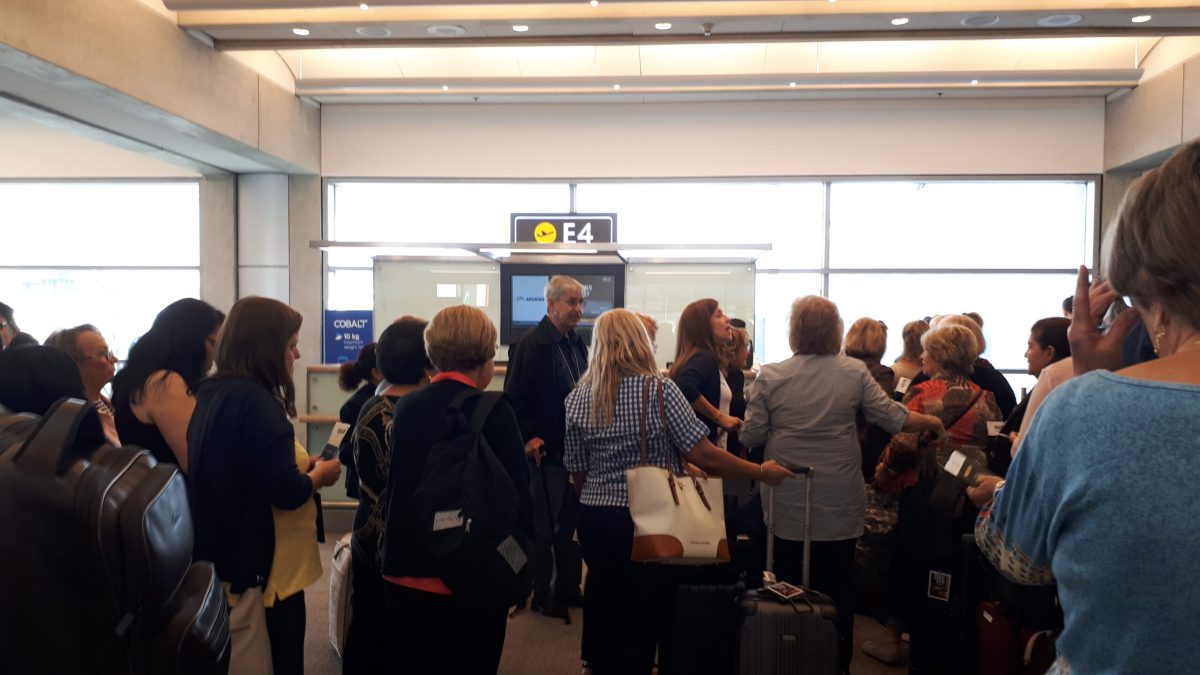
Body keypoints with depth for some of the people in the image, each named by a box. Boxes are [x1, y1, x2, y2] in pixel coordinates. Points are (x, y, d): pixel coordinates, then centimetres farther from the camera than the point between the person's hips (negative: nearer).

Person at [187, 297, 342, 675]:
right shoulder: (255, 400, -22)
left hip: (220, 559, 9)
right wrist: (320, 475, -7)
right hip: (260, 566, -9)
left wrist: (304, 467, 8)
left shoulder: (212, 393, 6)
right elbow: (286, 491, -25)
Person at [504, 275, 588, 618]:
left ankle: (569, 587, 30)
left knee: (570, 522, 17)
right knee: (544, 526, 6)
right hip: (545, 451, -8)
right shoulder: (531, 344, -14)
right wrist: (528, 437, -21)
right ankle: (542, 594, 20)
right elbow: (513, 397, -17)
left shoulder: (577, 343, 10)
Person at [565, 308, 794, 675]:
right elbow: (703, 455, -14)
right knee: (643, 616, 10)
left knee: (602, 609, 19)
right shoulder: (659, 387, -11)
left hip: (595, 519, 4)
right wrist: (761, 472, -2)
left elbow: (577, 472, 5)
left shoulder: (578, 396, 0)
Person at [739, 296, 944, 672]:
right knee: (837, 592, 14)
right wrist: (932, 423, 17)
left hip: (788, 507, 0)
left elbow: (750, 436, -6)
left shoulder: (770, 376, -7)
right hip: (840, 506, 1)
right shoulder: (855, 373, -5)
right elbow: (892, 418, -2)